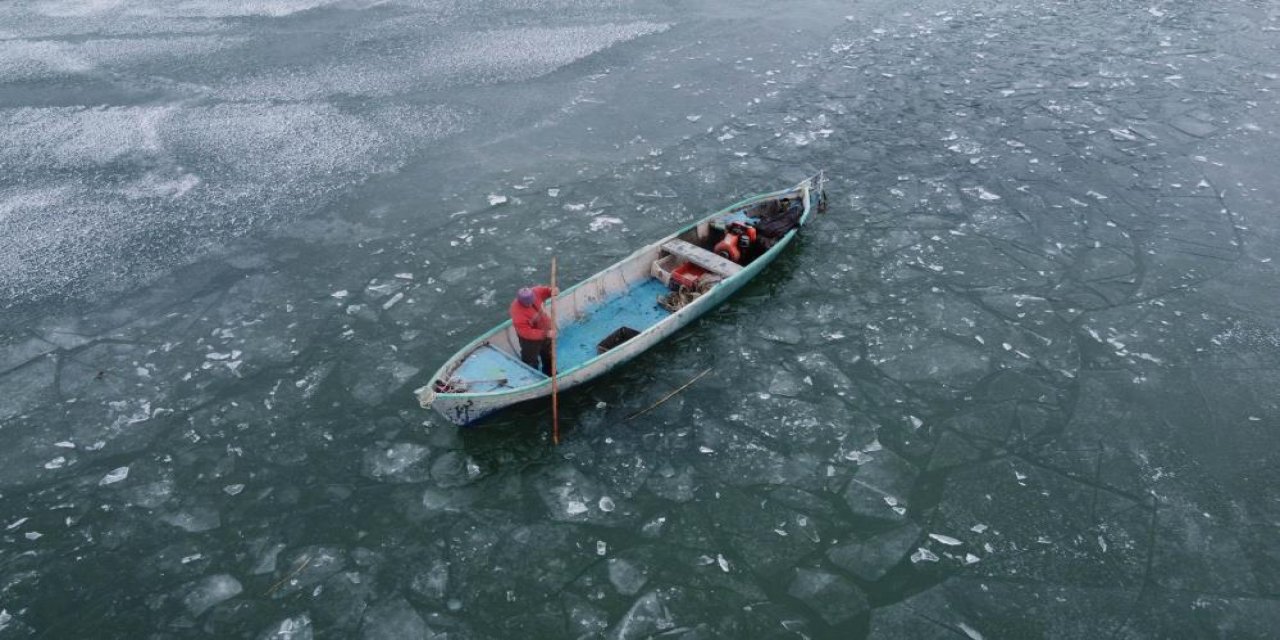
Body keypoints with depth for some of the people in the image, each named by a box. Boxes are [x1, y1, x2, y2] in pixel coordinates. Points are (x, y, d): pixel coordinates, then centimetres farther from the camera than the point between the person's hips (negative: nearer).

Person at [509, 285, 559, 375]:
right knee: (531, 363, 14)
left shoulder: (534, 292, -24)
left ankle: (550, 375, 55)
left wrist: (552, 291, -27)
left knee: (549, 357, 29)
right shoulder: (517, 313, -39)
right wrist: (546, 334, -39)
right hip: (530, 340, -7)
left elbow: (545, 291, -2)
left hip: (545, 329, 7)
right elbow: (527, 332, -36)